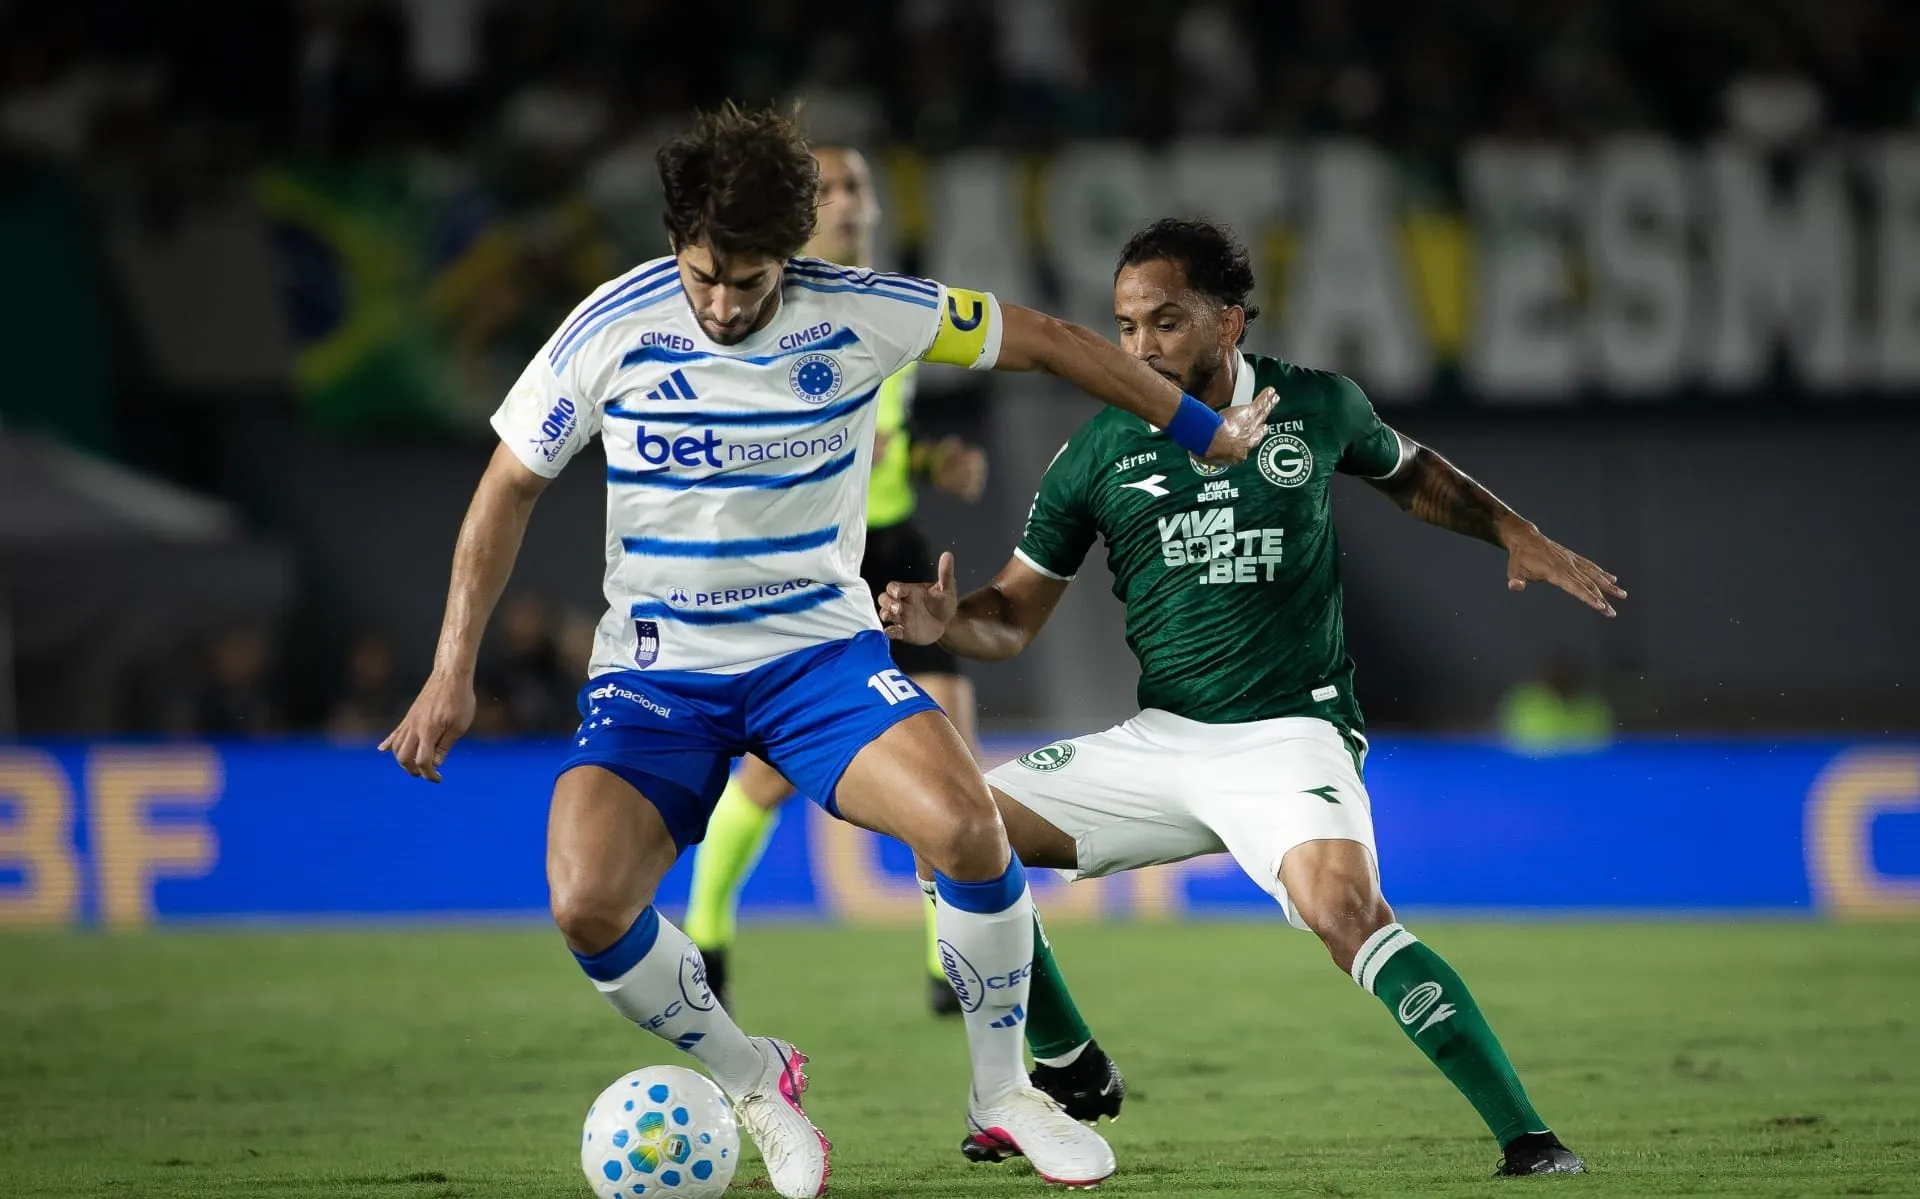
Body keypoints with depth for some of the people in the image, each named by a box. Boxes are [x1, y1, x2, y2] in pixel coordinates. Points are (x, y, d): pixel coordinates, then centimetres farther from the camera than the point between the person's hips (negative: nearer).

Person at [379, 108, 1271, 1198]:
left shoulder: (859, 313, -10)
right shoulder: (615, 329, -11)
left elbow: (1044, 340, 4)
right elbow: (510, 488, 1)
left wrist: (1205, 433, 12)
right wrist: (453, 673, -3)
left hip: (822, 649, 0)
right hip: (656, 672, 0)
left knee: (968, 828, -28)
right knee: (588, 907, -25)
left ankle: (1004, 1091, -1)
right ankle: (753, 1083, 5)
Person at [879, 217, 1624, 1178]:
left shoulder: (1315, 408, -1)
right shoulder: (1098, 453, 1)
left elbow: (1411, 474, 21)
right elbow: (1014, 615, 7)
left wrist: (1517, 536, 8)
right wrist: (943, 620, -15)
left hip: (1289, 735, -4)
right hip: (1155, 741, 4)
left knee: (1341, 902, -33)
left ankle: (1525, 1137, -32)